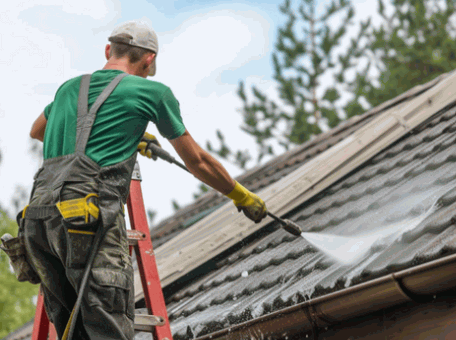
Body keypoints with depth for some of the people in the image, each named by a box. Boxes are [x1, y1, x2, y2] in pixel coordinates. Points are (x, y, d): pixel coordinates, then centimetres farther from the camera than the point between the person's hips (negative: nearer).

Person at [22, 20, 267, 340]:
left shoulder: (69, 88, 26)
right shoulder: (154, 92, 11)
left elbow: (37, 131, 49)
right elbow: (197, 162, 20)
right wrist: (243, 197, 36)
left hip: (37, 215, 6)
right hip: (88, 215, -6)